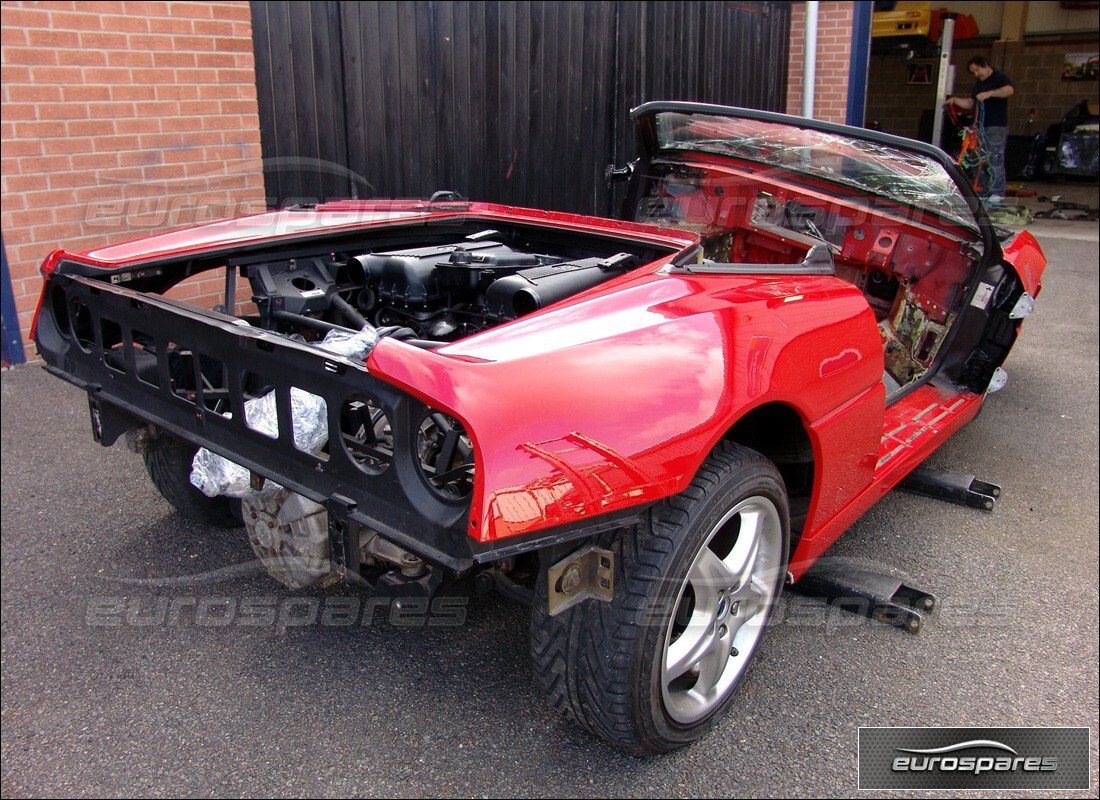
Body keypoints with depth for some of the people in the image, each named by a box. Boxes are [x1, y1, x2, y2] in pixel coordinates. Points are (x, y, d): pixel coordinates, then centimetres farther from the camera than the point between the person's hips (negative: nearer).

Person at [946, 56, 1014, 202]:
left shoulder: (999, 78, -3)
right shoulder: (978, 85, 23)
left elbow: (1009, 90, -23)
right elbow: (970, 104, 24)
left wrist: (989, 94, -35)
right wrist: (955, 100, 8)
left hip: (996, 127, -8)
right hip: (980, 127, 9)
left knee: (995, 160, -11)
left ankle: (998, 192, -11)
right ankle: (984, 191, 12)